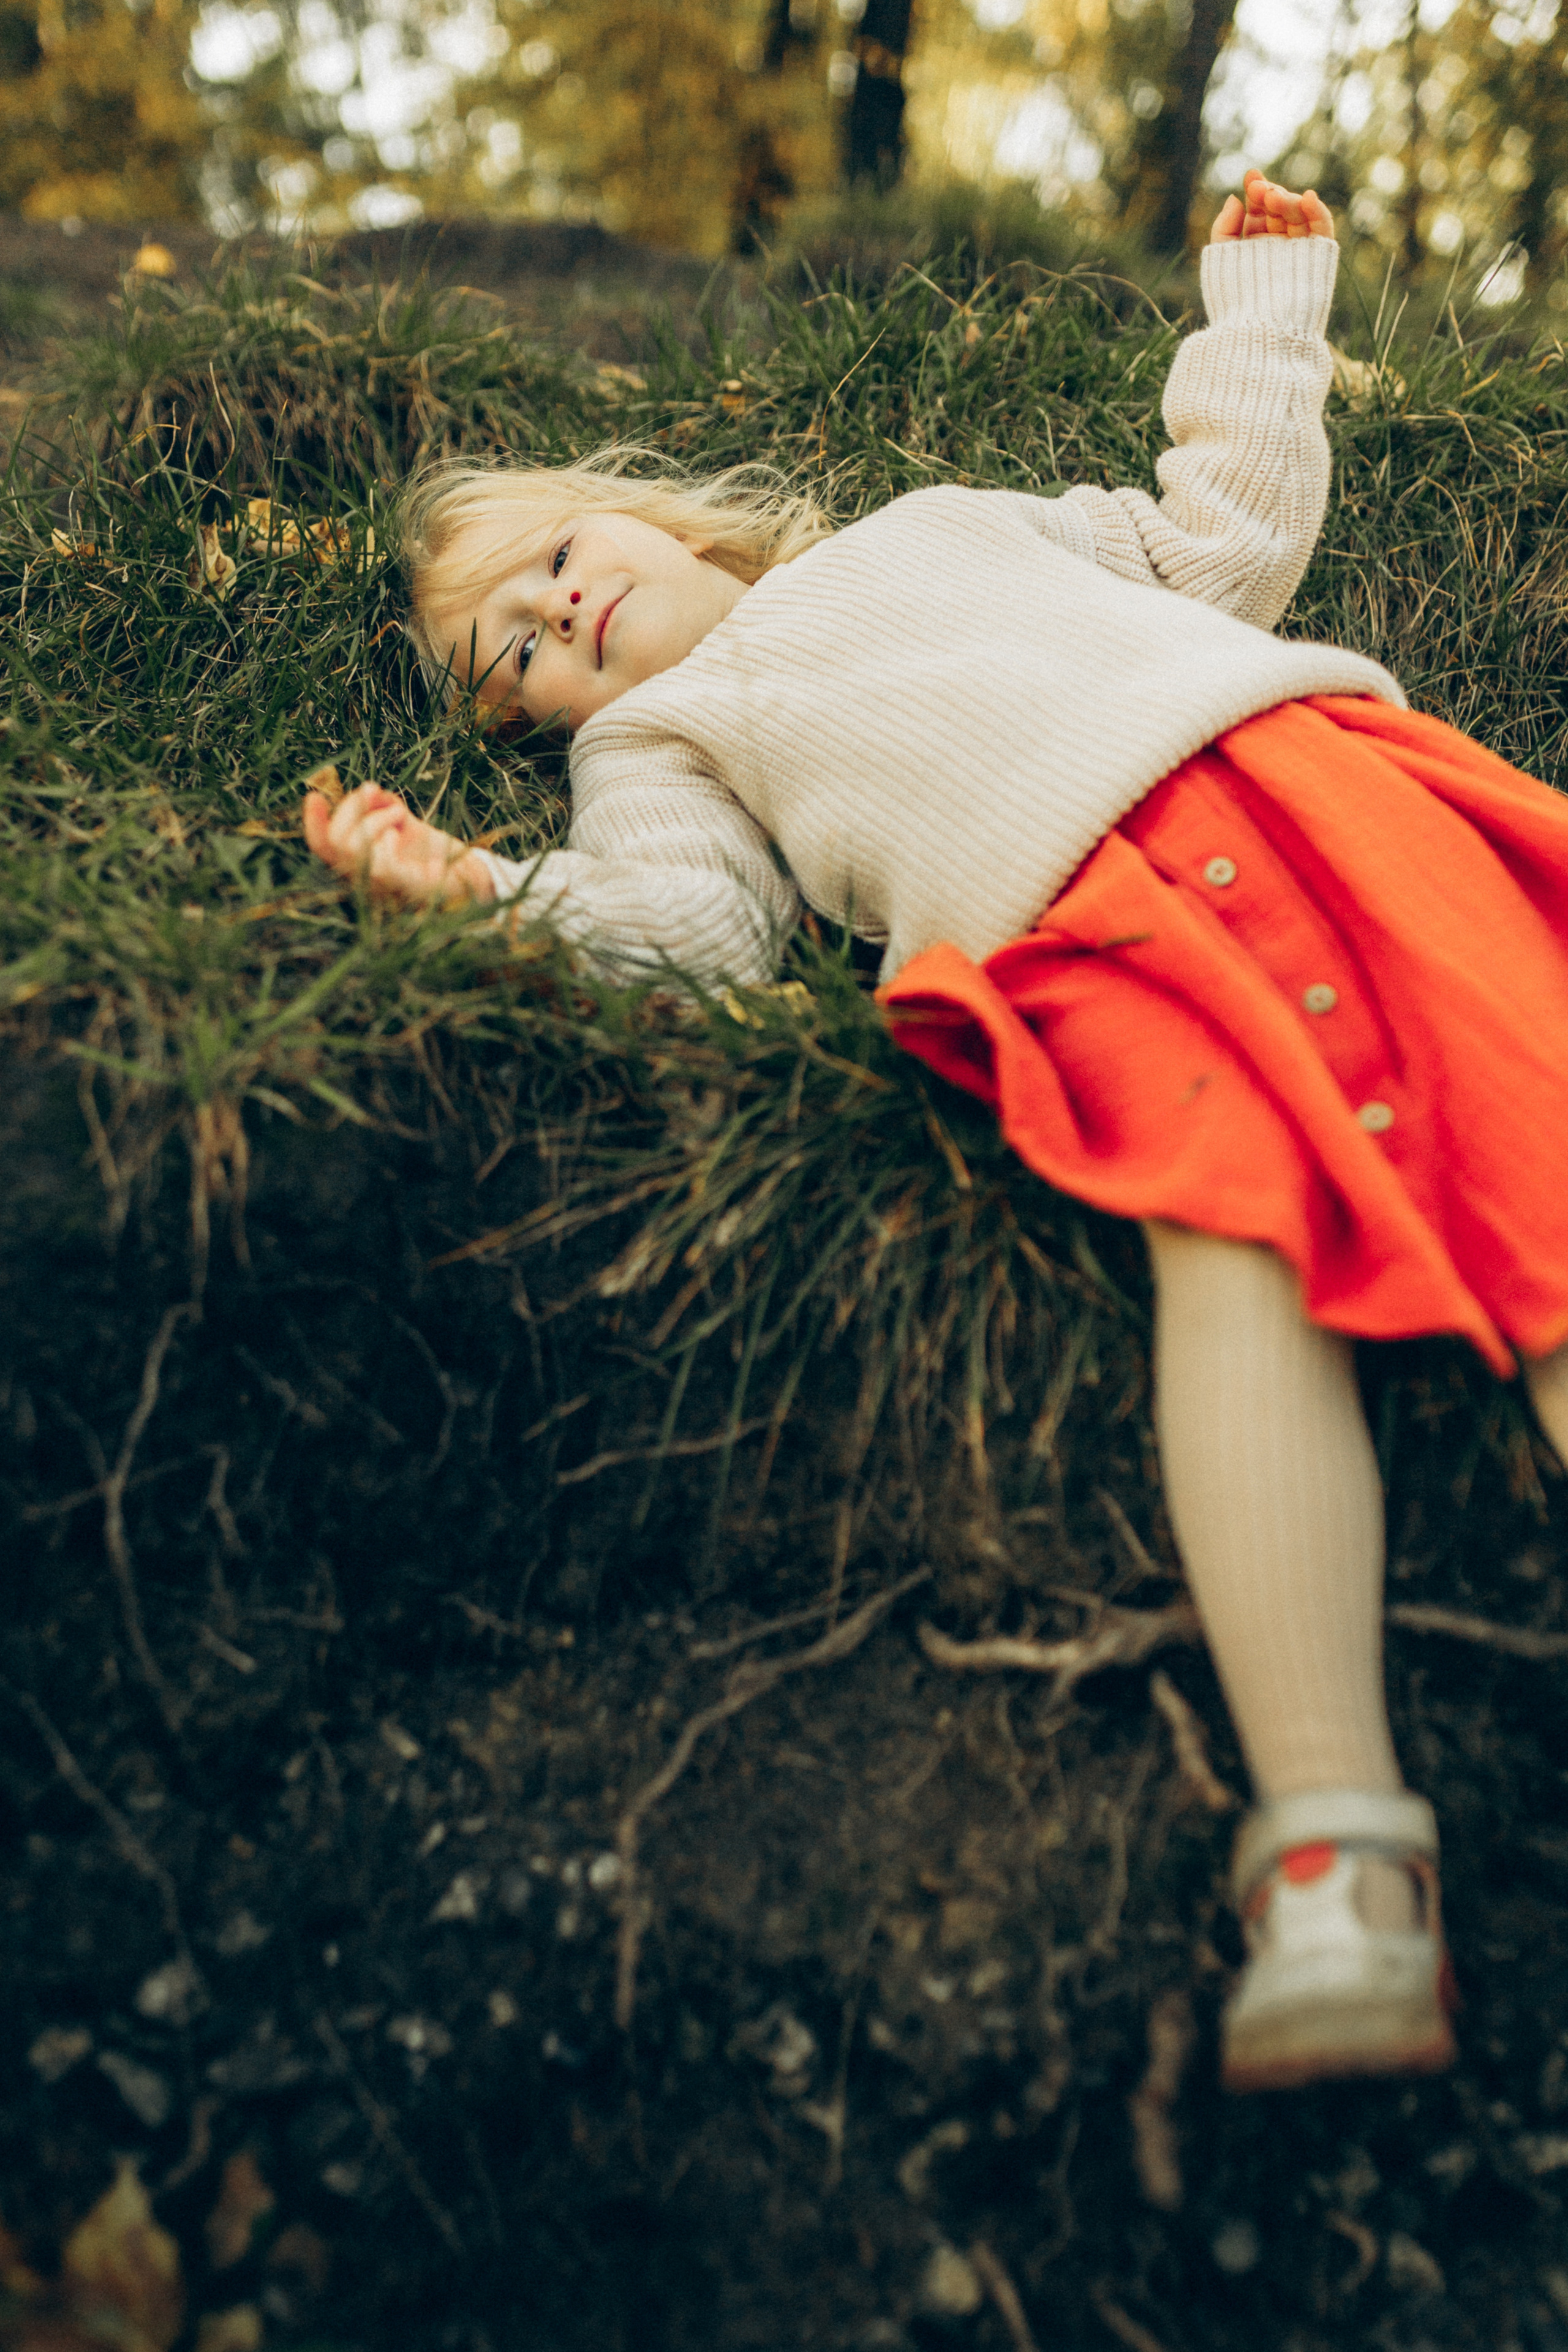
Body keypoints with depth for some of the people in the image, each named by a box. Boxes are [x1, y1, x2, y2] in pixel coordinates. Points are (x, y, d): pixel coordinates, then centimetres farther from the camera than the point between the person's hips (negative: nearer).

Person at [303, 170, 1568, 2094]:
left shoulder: (943, 529, 36)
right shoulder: (659, 743, 28)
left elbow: (1226, 543, 36)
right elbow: (693, 930, 7)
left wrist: (1258, 307, 43)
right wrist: (484, 892, -6)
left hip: (1305, 766, 3)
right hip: (1097, 929, -2)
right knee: (1236, 1239, -31)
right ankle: (1330, 1840, -39)